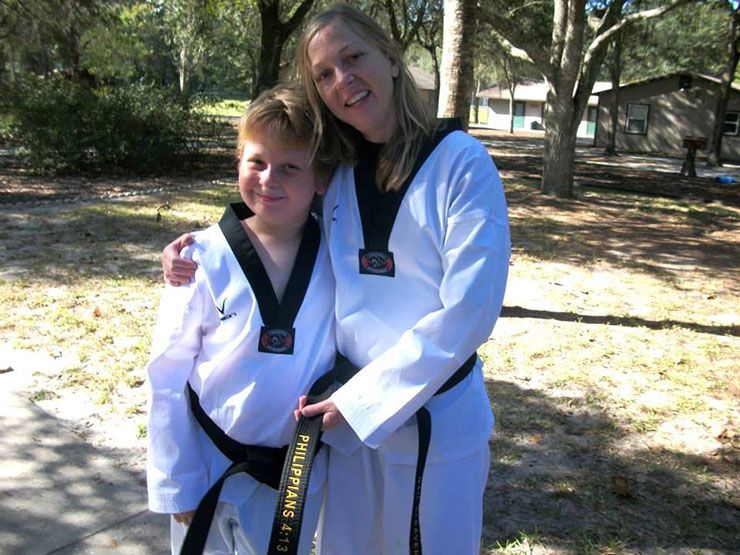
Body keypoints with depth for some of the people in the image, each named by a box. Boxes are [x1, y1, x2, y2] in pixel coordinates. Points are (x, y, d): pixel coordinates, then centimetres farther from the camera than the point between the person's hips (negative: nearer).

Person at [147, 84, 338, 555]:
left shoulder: (338, 258, -11)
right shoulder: (205, 259, -16)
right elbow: (168, 378, -9)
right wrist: (178, 485, -6)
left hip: (302, 468, 2)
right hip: (213, 465, -1)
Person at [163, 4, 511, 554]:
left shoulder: (460, 161, -12)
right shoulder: (340, 179, 3)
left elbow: (469, 310, -18)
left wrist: (361, 399, -17)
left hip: (435, 422, -4)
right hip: (348, 416, 5)